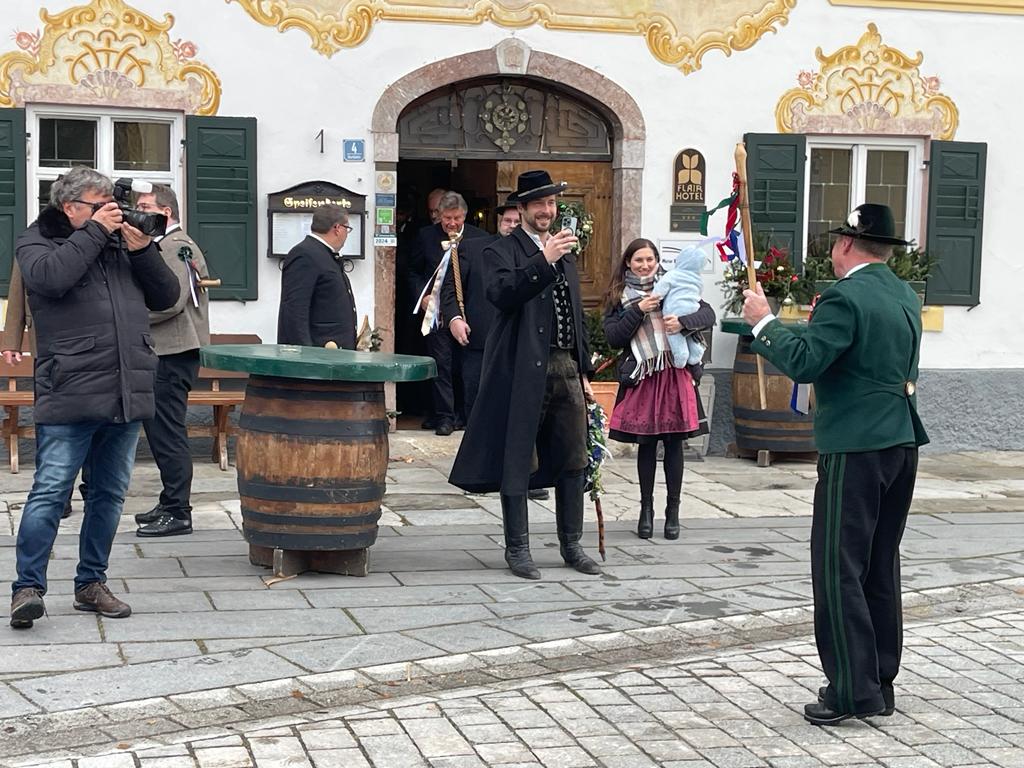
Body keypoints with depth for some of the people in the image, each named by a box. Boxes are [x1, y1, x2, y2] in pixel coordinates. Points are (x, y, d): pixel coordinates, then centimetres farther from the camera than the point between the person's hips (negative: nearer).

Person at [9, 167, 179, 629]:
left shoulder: (120, 244, 19)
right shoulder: (36, 242, 5)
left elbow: (166, 296, 16)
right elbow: (51, 277, -18)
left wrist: (142, 249, 2)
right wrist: (95, 231, -10)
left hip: (127, 395, 6)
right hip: (70, 395, -6)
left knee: (110, 494, 10)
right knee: (50, 491, -9)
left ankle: (91, 583, 20)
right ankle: (28, 587, -4)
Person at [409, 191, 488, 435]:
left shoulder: (479, 238, -1)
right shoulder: (426, 236, 3)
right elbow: (414, 271, 10)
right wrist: (422, 296, -3)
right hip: (437, 311, 0)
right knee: (441, 363, -1)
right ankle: (444, 416, 3)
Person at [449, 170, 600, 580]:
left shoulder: (565, 254, 19)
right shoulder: (503, 250, -3)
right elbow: (500, 293, -23)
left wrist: (583, 370, 20)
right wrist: (543, 260, -29)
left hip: (565, 367, 7)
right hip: (524, 370, -6)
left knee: (573, 460, 8)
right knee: (518, 462, 0)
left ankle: (572, 545, 18)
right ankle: (517, 549, 9)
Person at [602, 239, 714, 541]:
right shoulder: (619, 297, 7)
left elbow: (708, 314, -1)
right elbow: (613, 337, -3)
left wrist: (682, 322, -19)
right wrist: (638, 310, -12)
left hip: (675, 374, 0)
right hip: (642, 377, 0)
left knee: (673, 442, 2)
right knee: (646, 443, 3)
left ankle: (673, 510, 11)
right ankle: (646, 509, 15)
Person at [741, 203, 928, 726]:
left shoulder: (845, 298, -15)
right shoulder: (906, 297, 13)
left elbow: (803, 363, -21)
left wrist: (763, 322, -8)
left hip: (855, 448, -9)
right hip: (902, 442, 9)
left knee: (839, 569, -4)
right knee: (881, 566, 15)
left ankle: (853, 690, -4)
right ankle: (881, 682, 21)